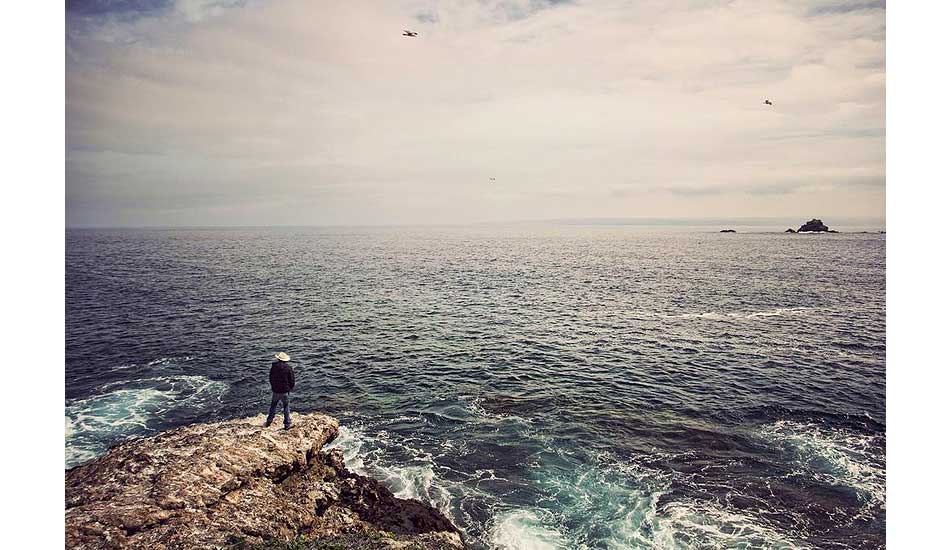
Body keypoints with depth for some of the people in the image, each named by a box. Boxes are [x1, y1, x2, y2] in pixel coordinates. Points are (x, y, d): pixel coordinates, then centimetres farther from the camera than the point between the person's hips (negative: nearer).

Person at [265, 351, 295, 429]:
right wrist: (291, 387, 10)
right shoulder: (289, 368, -13)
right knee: (286, 407, 10)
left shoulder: (274, 367, -5)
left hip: (275, 390, 2)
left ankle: (269, 422, 24)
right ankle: (287, 424, 10)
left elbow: (271, 379, 6)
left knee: (273, 406, 20)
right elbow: (292, 381, -9)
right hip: (285, 391, -2)